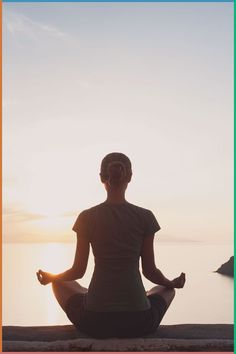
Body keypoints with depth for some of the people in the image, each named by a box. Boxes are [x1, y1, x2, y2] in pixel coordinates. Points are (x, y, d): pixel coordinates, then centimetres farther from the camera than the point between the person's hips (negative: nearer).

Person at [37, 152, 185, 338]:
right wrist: (173, 283, 23)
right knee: (167, 289, 33)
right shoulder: (145, 217, -5)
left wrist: (50, 278, 23)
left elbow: (78, 271, 2)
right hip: (138, 322, 1)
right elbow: (149, 271, 2)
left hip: (95, 322, 0)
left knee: (60, 284, 30)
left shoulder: (87, 217, -5)